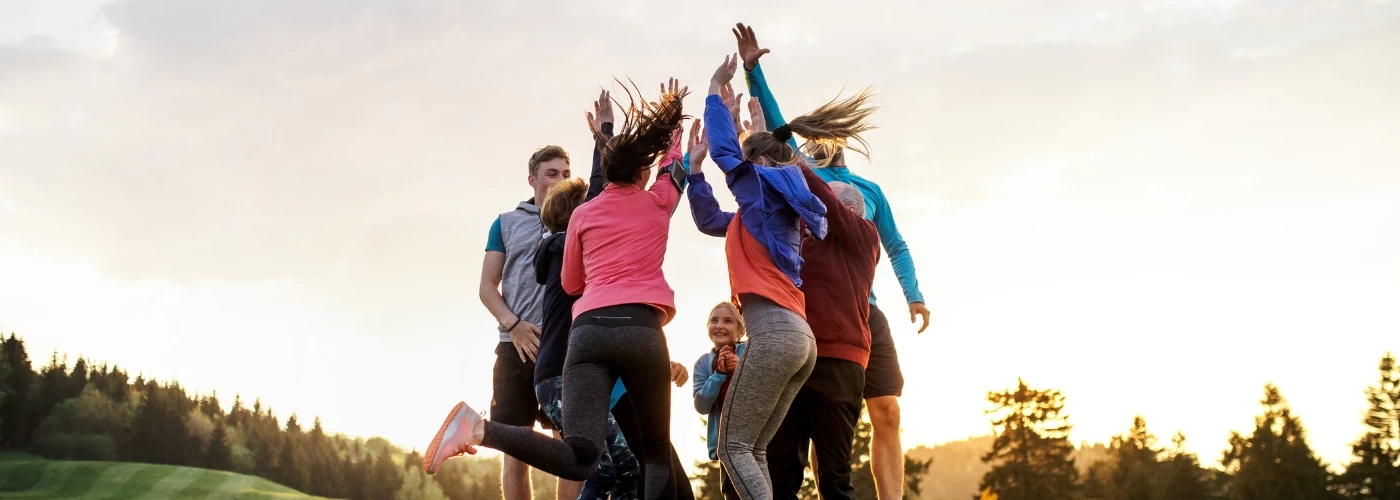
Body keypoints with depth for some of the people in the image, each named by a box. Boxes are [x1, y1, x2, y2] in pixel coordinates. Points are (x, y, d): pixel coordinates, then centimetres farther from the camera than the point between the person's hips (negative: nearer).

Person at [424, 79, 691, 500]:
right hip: (641, 329, -2)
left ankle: (479, 427, -34)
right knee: (655, 450, 16)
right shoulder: (658, 202, 15)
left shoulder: (583, 214, 18)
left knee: (578, 460, -10)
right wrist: (673, 114, 52)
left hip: (589, 328, 2)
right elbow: (674, 161, 37)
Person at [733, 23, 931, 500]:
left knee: (887, 414, -3)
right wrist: (753, 70, -11)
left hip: (865, 309, 3)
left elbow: (896, 246, 18)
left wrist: (913, 294, 4)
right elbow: (774, 124, -1)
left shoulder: (869, 190, 17)